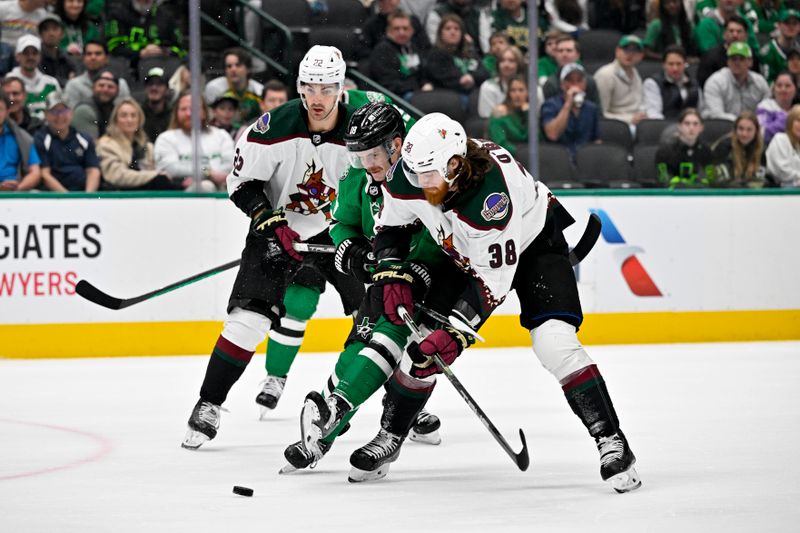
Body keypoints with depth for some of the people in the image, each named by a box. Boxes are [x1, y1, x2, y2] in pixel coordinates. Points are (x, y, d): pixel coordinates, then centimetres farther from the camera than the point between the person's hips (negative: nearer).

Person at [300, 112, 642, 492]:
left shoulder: (491, 196, -41)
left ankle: (611, 442, -19)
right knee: (425, 337, 0)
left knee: (554, 342, -23)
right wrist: (392, 276, -16)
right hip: (464, 254, 6)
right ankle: (390, 436, 16)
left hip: (534, 243, -6)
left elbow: (493, 279, -36)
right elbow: (390, 228, -1)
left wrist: (457, 331, -39)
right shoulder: (407, 178, -23)